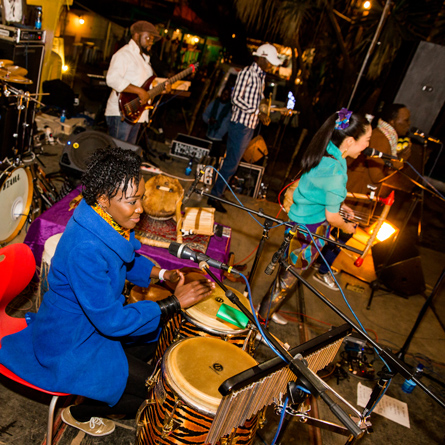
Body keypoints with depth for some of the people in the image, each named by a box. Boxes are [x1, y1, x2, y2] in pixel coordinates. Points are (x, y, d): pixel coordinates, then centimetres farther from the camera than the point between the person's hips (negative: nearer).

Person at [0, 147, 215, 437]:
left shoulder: (110, 221, -10)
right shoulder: (85, 249, -37)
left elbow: (128, 259, 10)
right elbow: (112, 321, -31)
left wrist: (161, 274, -6)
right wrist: (176, 302, -28)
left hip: (97, 317, 9)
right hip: (70, 344, -8)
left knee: (161, 334, 15)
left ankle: (110, 376, 31)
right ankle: (79, 413, 21)